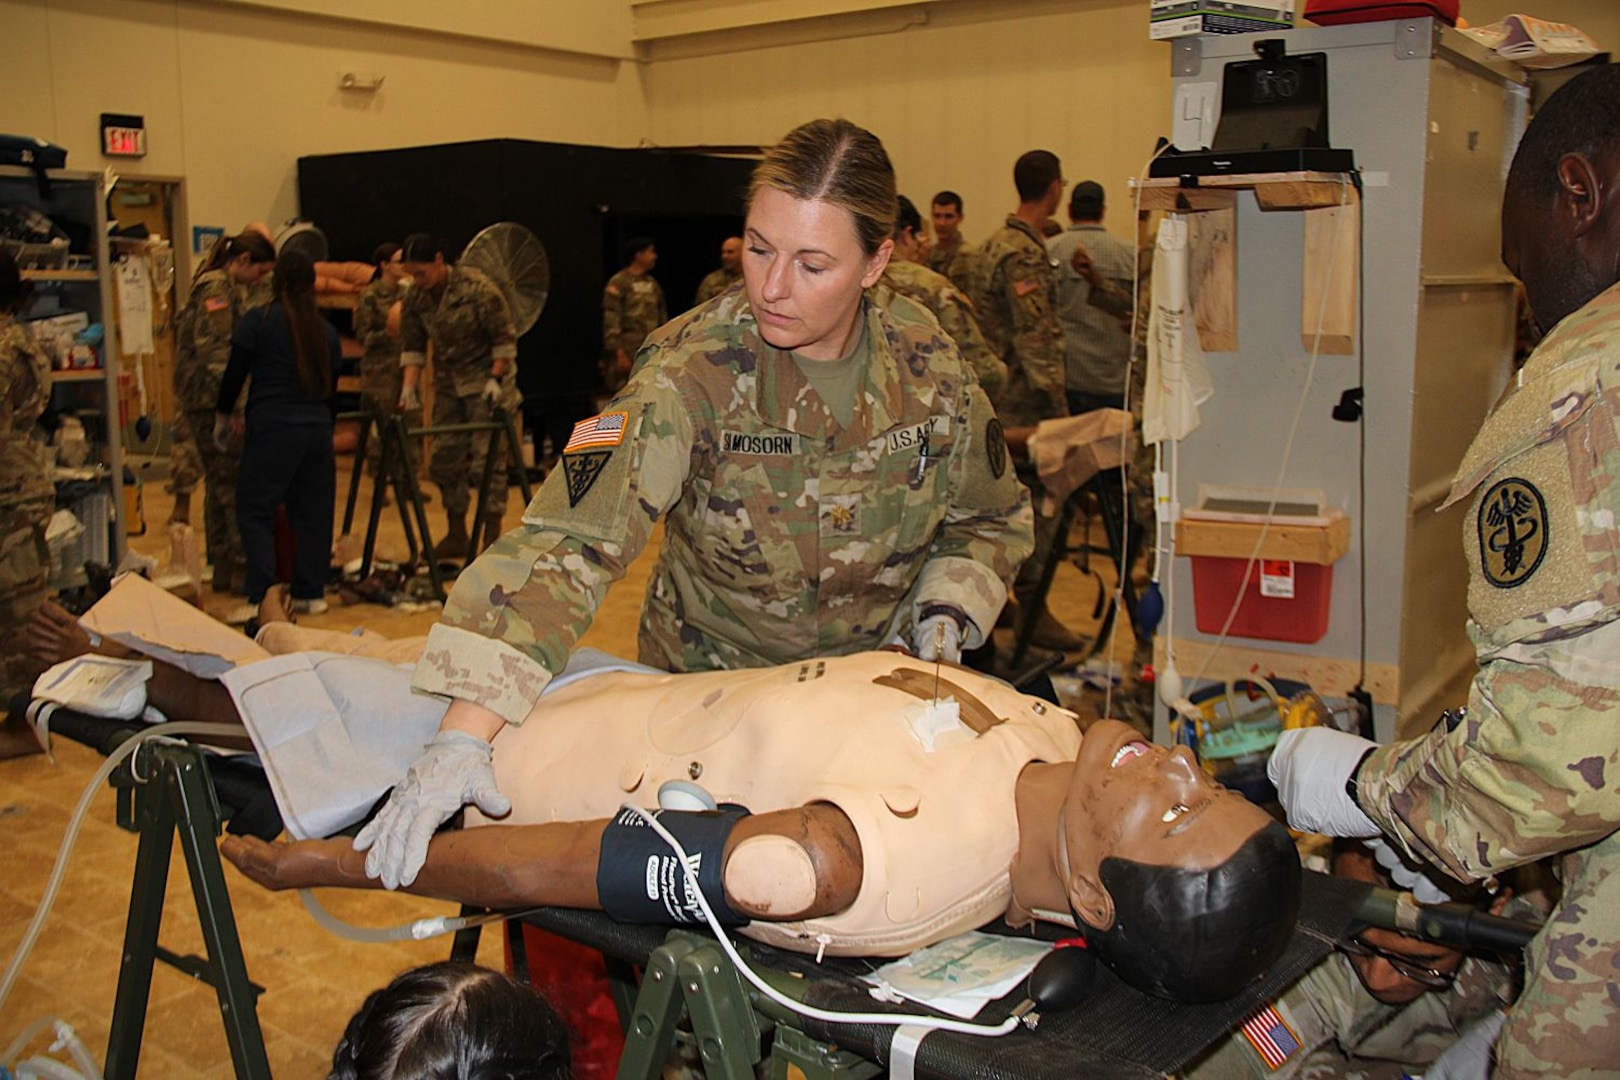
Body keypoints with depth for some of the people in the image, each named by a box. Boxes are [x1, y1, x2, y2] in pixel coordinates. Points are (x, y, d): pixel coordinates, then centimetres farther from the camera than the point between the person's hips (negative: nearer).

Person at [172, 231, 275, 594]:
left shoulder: (213, 285, 18)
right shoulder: (219, 288, -12)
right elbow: (214, 350, -21)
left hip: (200, 401, 10)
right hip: (211, 400, -10)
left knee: (219, 483, 13)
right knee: (238, 486, -7)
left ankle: (222, 569, 19)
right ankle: (244, 570, -5)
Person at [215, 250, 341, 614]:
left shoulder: (257, 321, -3)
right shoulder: (326, 330, 11)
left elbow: (235, 374, -1)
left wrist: (222, 416, 13)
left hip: (272, 427, -4)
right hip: (318, 429, 5)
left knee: (255, 511, 2)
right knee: (313, 511, 11)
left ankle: (264, 597, -7)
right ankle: (311, 593, 16)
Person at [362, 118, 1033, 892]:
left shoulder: (928, 366, -13)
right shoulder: (694, 369, -25)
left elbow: (992, 517, 6)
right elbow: (569, 540, -37)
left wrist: (946, 612, -13)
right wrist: (463, 736, -47)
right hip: (705, 681, -2)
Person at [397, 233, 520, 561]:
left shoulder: (478, 289, -17)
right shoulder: (415, 298, -2)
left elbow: (505, 339, -13)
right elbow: (412, 347, 3)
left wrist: (495, 379, -18)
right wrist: (408, 386, -9)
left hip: (486, 382, -6)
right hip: (447, 385, 6)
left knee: (487, 460, -8)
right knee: (444, 461, 7)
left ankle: (493, 537, -1)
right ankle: (456, 535, 19)